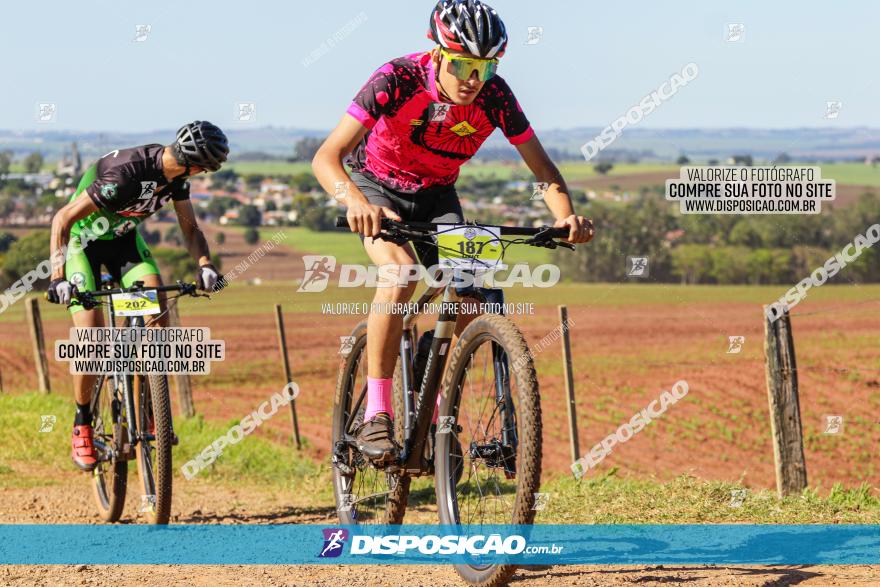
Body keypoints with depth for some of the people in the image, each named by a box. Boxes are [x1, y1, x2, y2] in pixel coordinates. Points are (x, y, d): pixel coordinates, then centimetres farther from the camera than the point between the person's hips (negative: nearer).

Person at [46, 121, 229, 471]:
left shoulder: (176, 174, -14)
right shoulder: (126, 172, -36)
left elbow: (189, 227, 1)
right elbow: (62, 220, -32)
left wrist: (204, 264, -18)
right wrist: (58, 278, -39)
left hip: (124, 237, 6)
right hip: (84, 239, -6)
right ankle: (82, 428, 0)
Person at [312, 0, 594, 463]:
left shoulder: (494, 96, -23)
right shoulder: (398, 79, -32)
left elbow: (542, 168, -16)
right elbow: (326, 157, -37)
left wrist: (566, 215, -37)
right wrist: (356, 203, -57)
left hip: (436, 196, 4)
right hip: (378, 186, -4)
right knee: (400, 271, -31)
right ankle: (375, 416, -26)